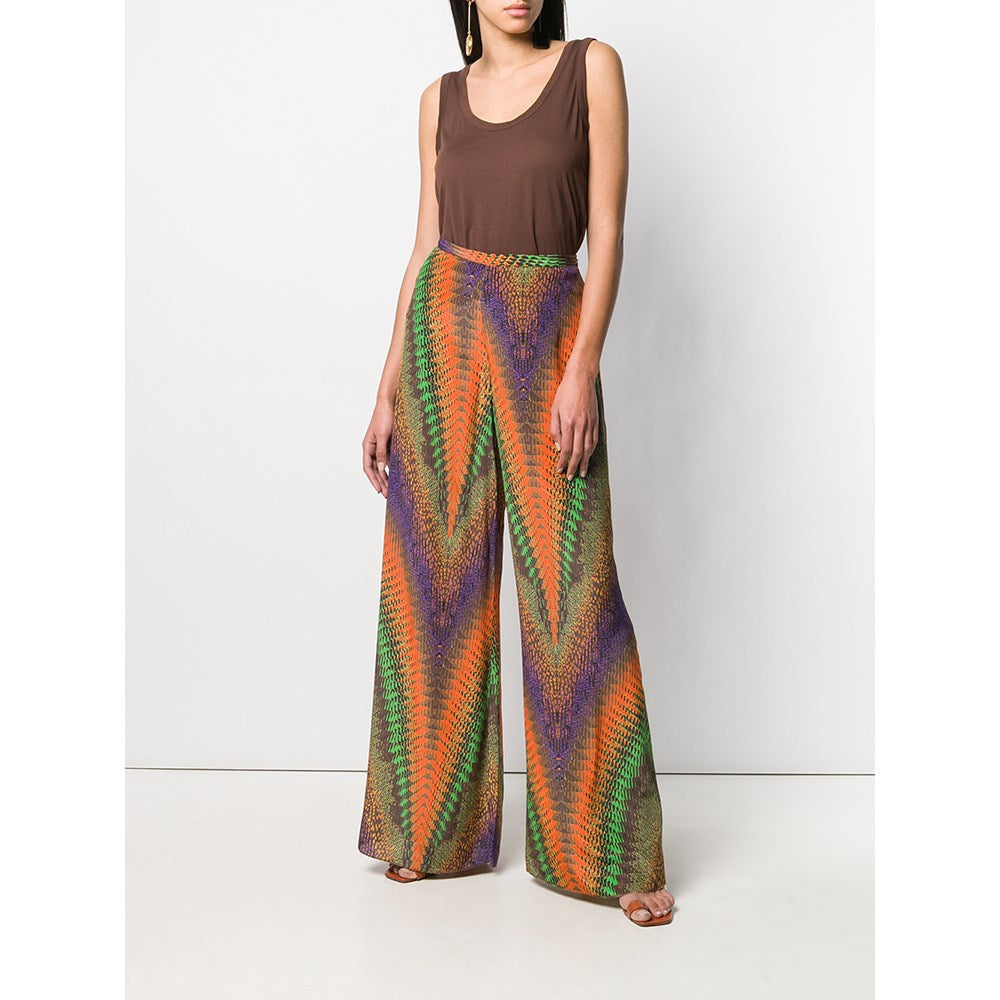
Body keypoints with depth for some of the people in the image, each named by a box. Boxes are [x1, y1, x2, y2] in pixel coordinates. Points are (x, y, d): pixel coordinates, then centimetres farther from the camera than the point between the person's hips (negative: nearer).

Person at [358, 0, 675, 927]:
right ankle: (434, 825, 20)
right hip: (445, 331, 3)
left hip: (550, 336, -3)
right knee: (436, 581, 4)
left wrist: (582, 369, -14)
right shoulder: (442, 96, 13)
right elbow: (424, 247, 11)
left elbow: (607, 231, -3)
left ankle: (611, 850, 8)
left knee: (572, 586, -4)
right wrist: (387, 392, 6)